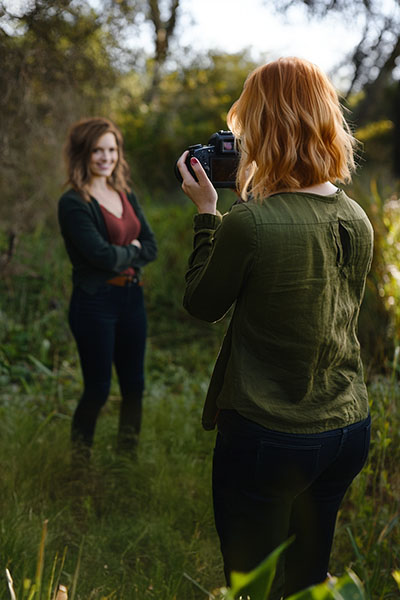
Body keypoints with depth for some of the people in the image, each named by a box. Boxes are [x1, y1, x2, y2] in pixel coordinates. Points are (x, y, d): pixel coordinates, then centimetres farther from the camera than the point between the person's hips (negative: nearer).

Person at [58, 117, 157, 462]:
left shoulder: (126, 196, 11)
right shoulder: (74, 204, -11)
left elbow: (151, 246, 5)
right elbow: (102, 255, -19)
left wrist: (120, 257, -11)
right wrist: (132, 249, -2)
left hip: (132, 298, 7)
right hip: (95, 302, -7)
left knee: (134, 385, 12)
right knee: (98, 388, 0)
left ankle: (128, 459, 27)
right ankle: (79, 461, 17)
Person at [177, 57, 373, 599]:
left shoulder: (249, 223, -22)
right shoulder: (357, 219, -2)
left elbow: (202, 305, -6)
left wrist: (206, 212, 1)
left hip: (266, 437, -6)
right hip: (348, 430, 7)